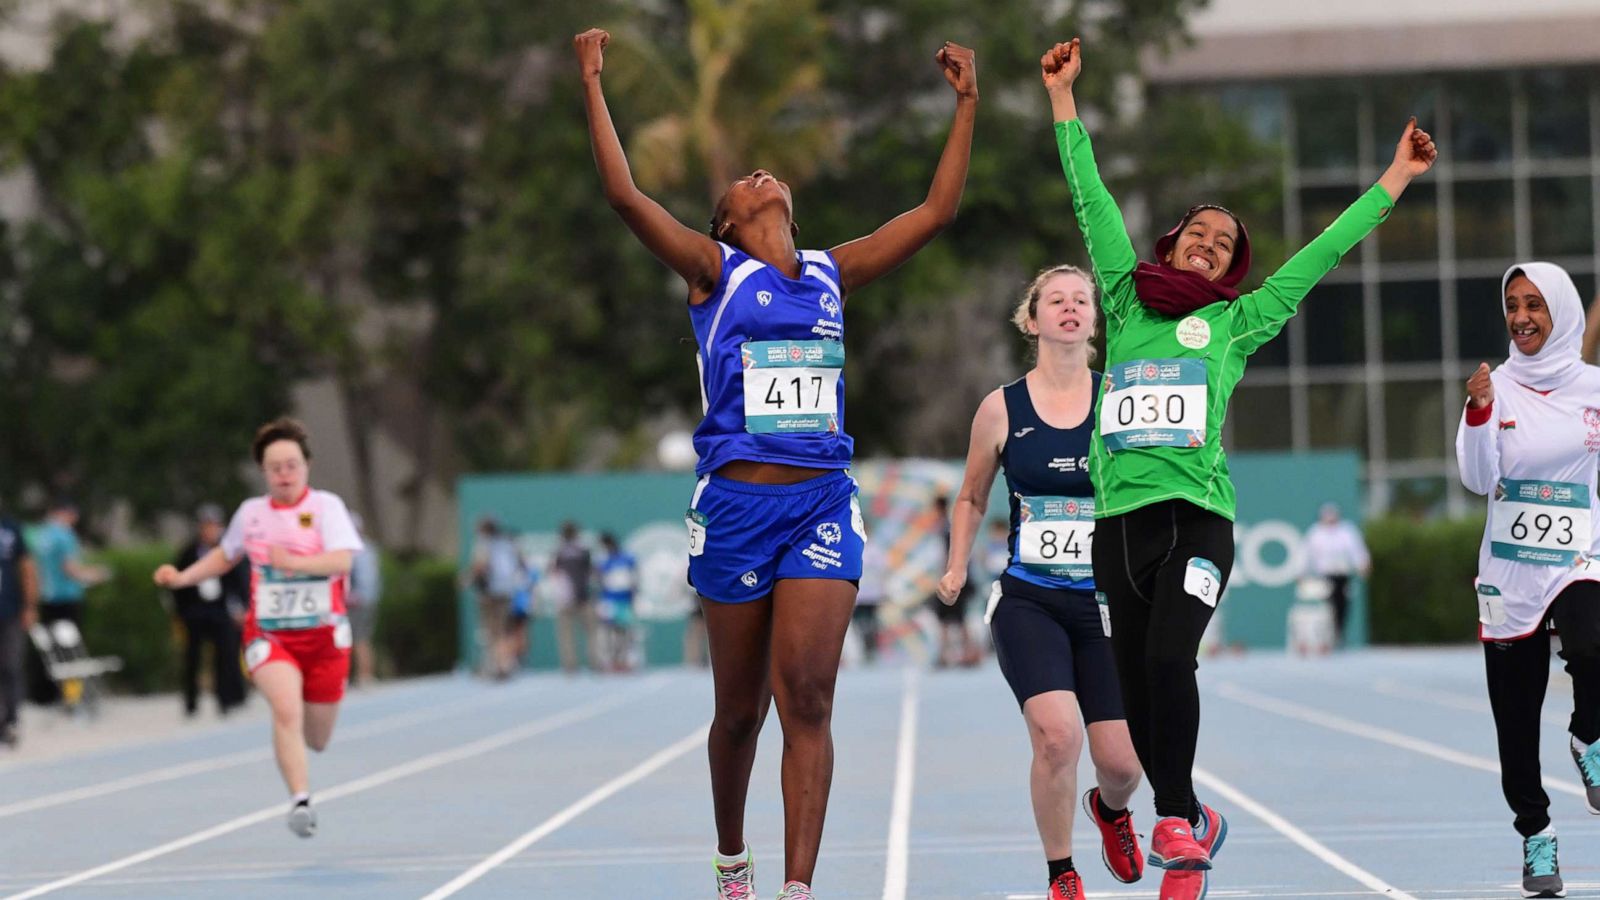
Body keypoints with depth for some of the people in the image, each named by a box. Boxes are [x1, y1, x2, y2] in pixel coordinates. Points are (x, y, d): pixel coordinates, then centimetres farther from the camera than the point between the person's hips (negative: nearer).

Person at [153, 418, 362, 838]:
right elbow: (225, 554, 26)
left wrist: (296, 562, -35)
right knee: (286, 710, -28)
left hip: (323, 636, -1)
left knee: (316, 740, 10)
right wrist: (182, 577, 12)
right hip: (268, 635, 1)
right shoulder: (251, 512, 6)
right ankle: (300, 800, -30)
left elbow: (342, 560, -20)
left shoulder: (326, 505, -5)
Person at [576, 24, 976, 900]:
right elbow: (624, 194, -8)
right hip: (737, 500, -2)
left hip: (822, 501, 2)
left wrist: (967, 103, 17)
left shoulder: (831, 272, 14)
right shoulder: (714, 268, 5)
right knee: (740, 709, 9)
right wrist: (593, 86, -7)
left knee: (807, 699, -12)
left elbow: (937, 210, 17)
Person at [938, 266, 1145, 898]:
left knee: (1121, 763, -2)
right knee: (1057, 733, -24)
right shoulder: (1002, 409, 1)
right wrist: (956, 568, 5)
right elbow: (972, 498, 16)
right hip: (1029, 602, -1)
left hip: (1107, 602, 1)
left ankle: (1111, 810, 39)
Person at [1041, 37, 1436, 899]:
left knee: (1168, 661, -23)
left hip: (1196, 513, -2)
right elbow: (1093, 205, 17)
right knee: (1138, 688, 4)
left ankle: (1176, 824, -14)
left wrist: (1395, 180, 16)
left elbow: (1324, 252, 14)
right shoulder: (1129, 301, 15)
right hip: (1117, 517, 3)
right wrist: (1063, 98, 18)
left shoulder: (1236, 322, 12)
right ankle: (1193, 824, 22)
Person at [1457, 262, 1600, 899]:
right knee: (1515, 721, 5)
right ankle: (1535, 835, 23)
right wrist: (1478, 412, -23)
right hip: (1510, 575, 2)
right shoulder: (1496, 387, 0)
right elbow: (1479, 478, -11)